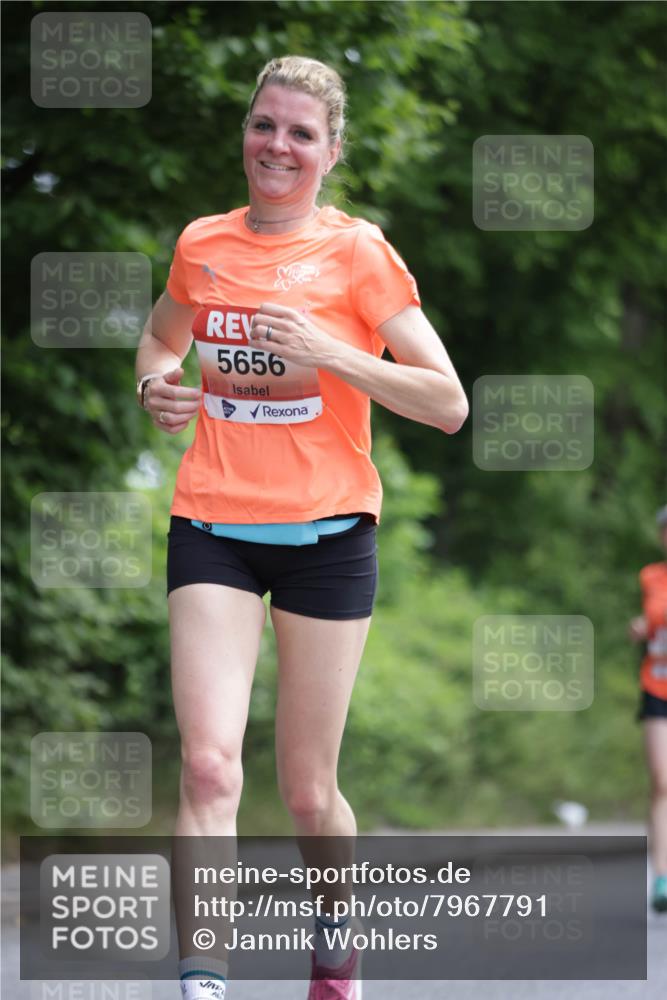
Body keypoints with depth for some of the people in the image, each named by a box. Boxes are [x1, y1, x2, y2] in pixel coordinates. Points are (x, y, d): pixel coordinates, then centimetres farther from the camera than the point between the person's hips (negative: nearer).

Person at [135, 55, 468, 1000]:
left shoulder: (358, 254, -3)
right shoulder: (201, 245, 7)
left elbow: (449, 404, -6)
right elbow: (160, 336, 29)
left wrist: (330, 354, -18)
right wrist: (157, 384, 5)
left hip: (326, 531, -2)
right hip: (213, 526, 2)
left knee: (308, 790, 5)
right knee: (209, 763, -18)